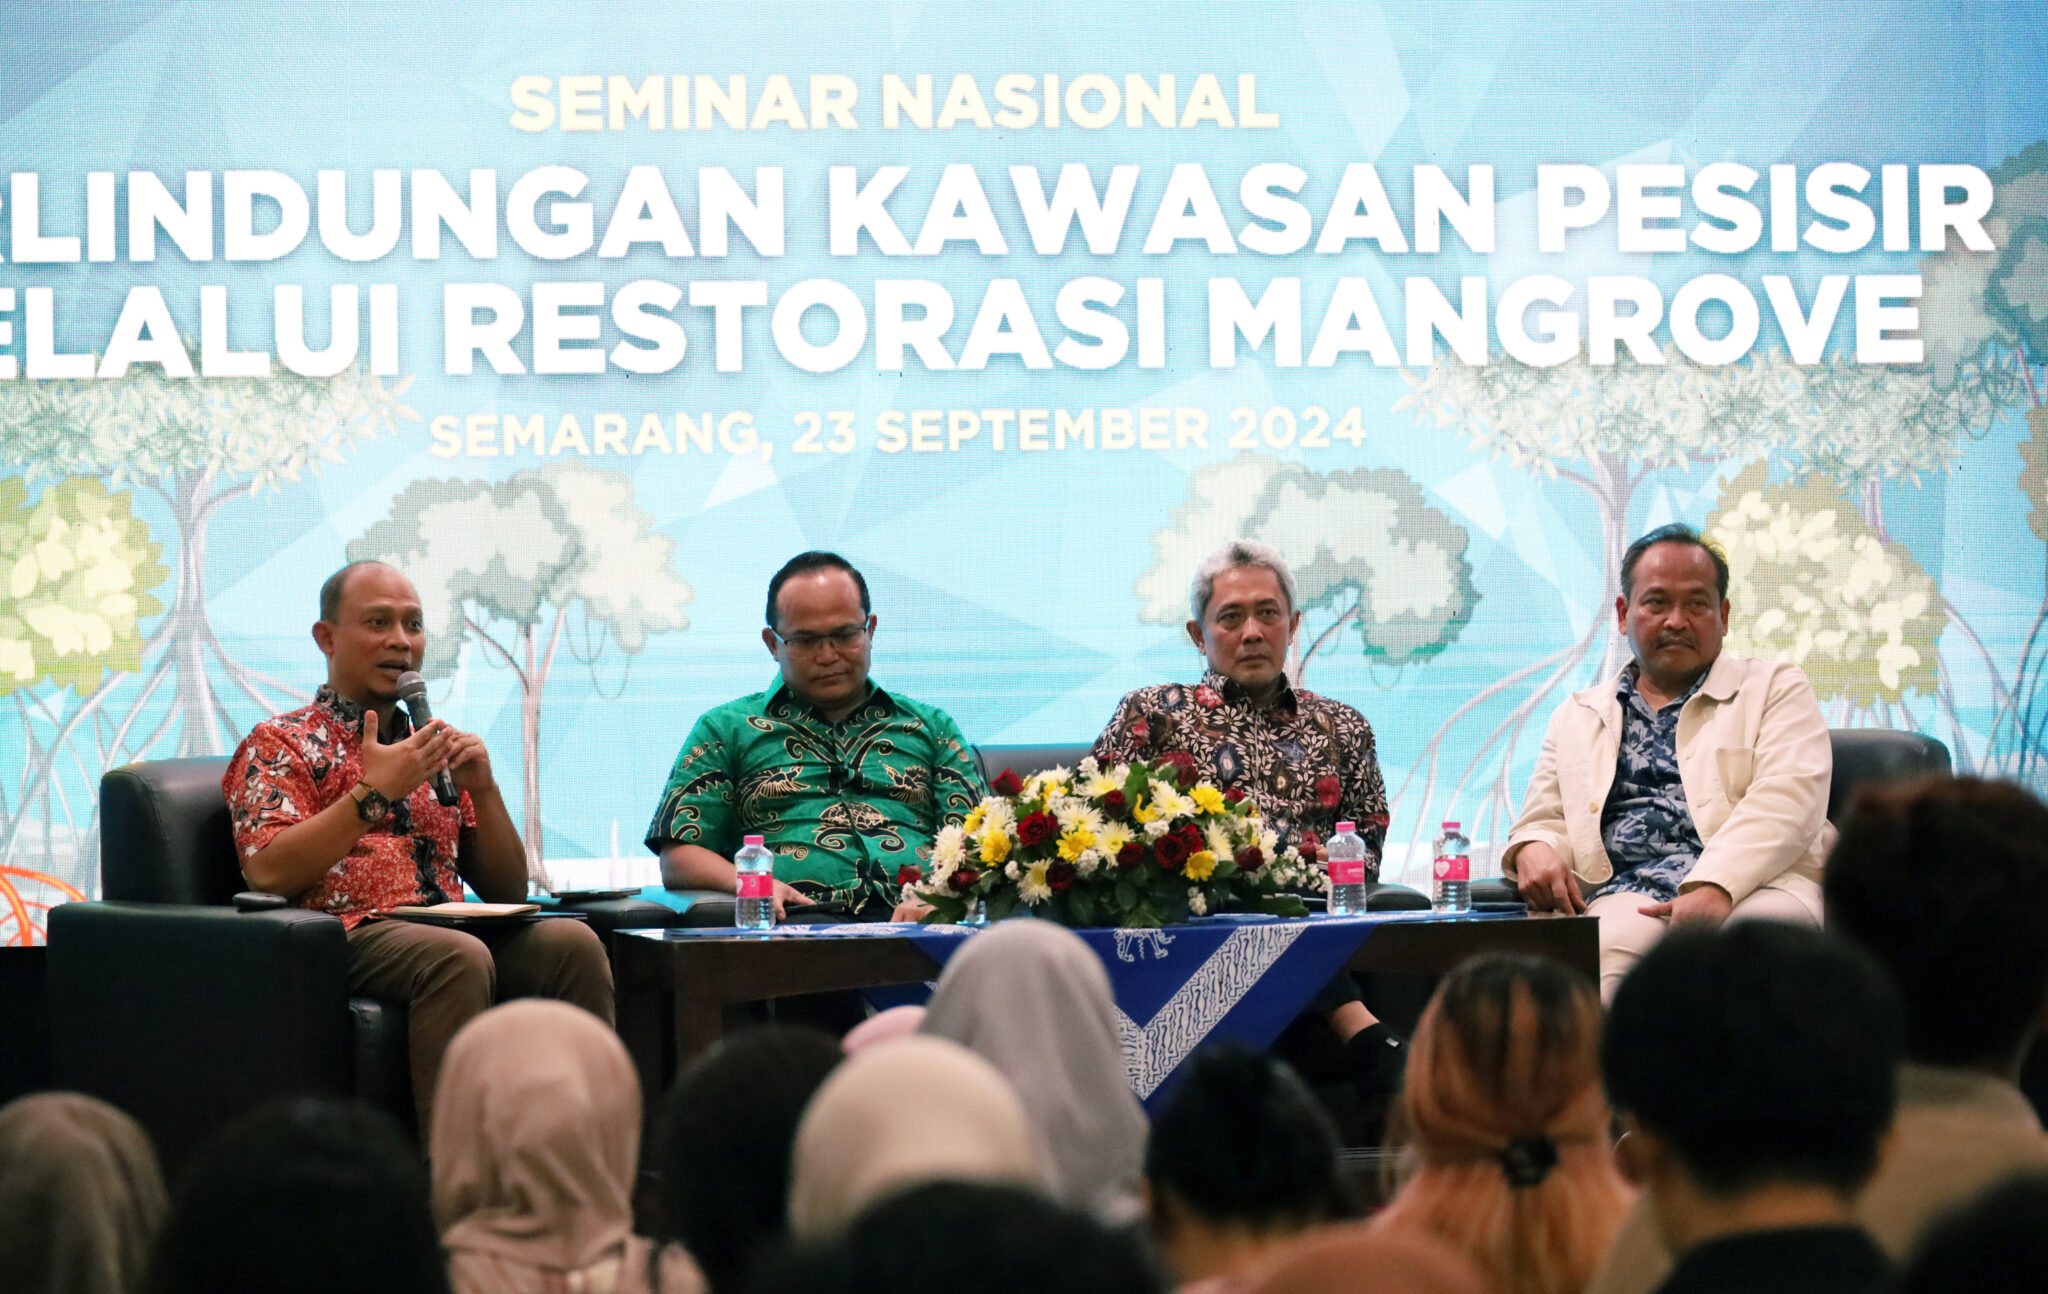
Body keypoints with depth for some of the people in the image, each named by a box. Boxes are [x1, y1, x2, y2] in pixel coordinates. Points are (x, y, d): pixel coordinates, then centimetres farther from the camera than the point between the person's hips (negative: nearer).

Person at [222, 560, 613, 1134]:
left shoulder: (430, 747, 27)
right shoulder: (280, 743, 11)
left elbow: (506, 889, 22)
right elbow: (268, 872, -8)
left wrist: (482, 787, 6)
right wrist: (374, 792, -11)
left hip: (448, 930, 5)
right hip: (351, 932, -5)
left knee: (570, 941, -24)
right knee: (460, 956, -36)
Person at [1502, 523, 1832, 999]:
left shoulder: (1776, 689, 18)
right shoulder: (1577, 718, 30)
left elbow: (1787, 800, 1)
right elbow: (1546, 820, 28)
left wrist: (1716, 888, -18)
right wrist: (1533, 849, -1)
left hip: (1753, 888, -1)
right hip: (1629, 894, 1)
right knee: (1614, 944, -38)